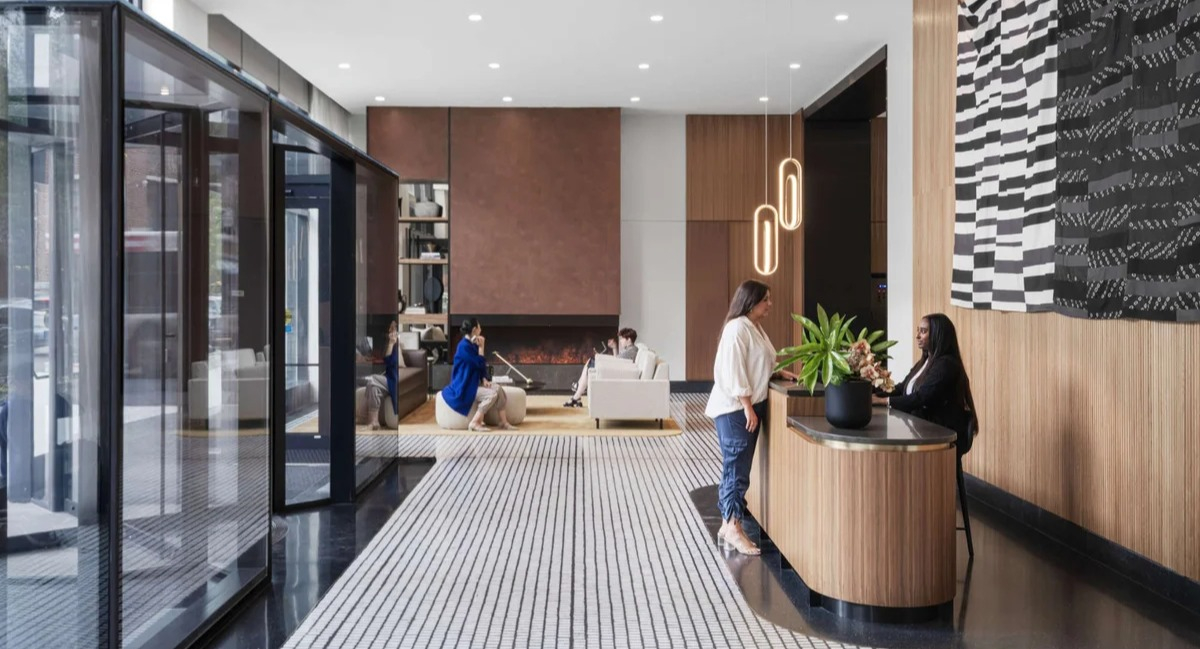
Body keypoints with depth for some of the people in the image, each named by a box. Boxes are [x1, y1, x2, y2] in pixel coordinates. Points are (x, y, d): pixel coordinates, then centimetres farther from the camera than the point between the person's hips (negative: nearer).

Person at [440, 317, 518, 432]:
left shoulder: (472, 345, 11)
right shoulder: (464, 346, -20)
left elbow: (480, 366, 14)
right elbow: (480, 364, -18)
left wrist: (484, 380, -2)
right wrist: (481, 347, -12)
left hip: (473, 383, 9)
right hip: (464, 387, -9)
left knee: (499, 389, -4)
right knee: (492, 394, -22)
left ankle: (503, 422, -2)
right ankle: (474, 423, -15)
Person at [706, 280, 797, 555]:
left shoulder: (756, 327, 15)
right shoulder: (737, 328, -15)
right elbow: (733, 371, -20)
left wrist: (778, 372, 13)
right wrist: (747, 406, -22)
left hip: (750, 406, 10)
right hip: (735, 409, -10)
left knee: (737, 468, 12)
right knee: (736, 468, -6)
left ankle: (729, 525, 18)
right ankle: (733, 528, 1)